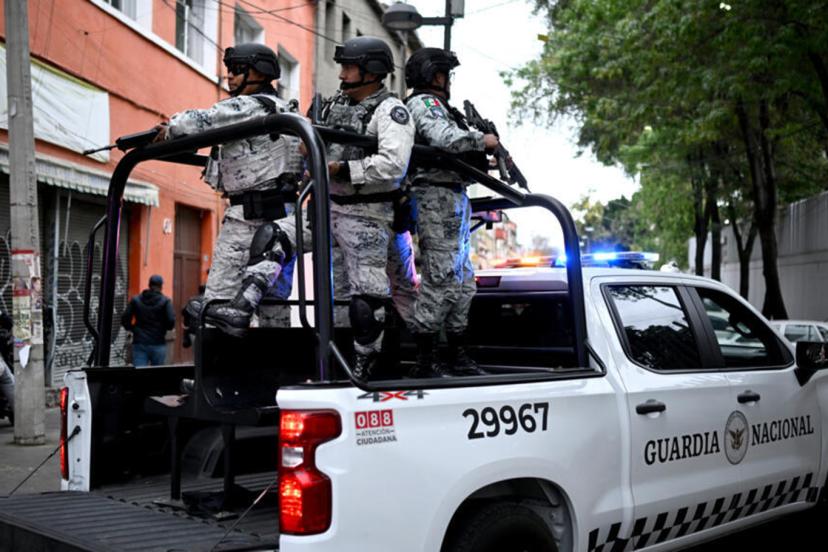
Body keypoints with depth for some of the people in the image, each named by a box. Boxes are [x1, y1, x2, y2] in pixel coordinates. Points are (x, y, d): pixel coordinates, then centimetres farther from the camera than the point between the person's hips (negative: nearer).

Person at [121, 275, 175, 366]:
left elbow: (125, 319, 0)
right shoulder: (165, 301, -3)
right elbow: (171, 321, -11)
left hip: (139, 343, 1)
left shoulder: (136, 300, 5)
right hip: (158, 344, -1)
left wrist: (133, 329, 15)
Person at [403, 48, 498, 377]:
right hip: (438, 197, -11)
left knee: (462, 282, 12)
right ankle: (425, 362, -8)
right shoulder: (424, 103, -6)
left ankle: (458, 359, 18)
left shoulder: (434, 105, 27)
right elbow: (444, 137, -24)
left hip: (453, 200, 11)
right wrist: (482, 140, -12)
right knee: (440, 279, -11)